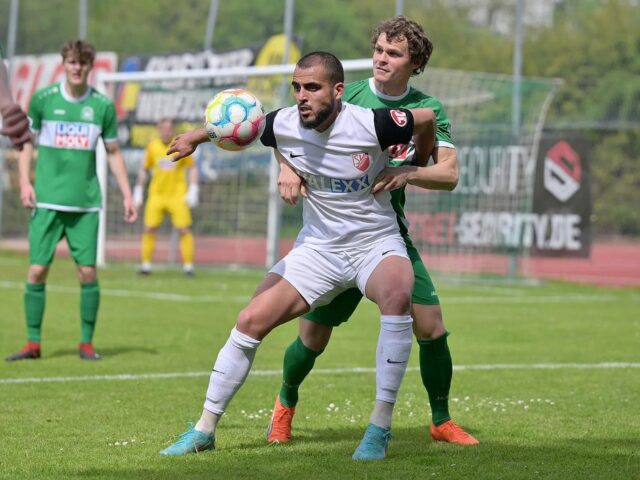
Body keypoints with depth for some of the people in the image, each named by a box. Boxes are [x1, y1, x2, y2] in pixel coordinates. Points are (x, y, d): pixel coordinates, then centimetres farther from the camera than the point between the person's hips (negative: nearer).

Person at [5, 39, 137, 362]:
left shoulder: (103, 105, 4)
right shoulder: (43, 99, 1)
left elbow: (113, 153, 12)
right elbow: (27, 143, 9)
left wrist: (127, 195, 7)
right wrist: (25, 182, -4)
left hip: (85, 203, 1)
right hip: (47, 201, -1)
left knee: (87, 272, -3)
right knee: (37, 271, -5)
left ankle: (86, 343, 9)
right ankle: (32, 344, 5)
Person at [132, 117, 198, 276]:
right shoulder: (152, 146, 2)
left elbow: (192, 168, 2)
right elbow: (144, 169, 13)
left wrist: (193, 190, -7)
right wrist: (138, 190, 11)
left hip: (178, 195, -2)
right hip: (156, 194, 2)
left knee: (184, 230, -8)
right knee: (149, 229, -3)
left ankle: (188, 266, -1)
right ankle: (145, 265, 6)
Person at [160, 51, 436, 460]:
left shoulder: (370, 124, -22)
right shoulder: (284, 125, -11)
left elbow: (427, 119, -3)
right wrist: (197, 136, 20)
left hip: (376, 243, -4)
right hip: (319, 247, 4)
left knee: (397, 294, -37)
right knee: (251, 320, -9)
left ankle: (380, 427, -29)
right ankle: (205, 429, 7)